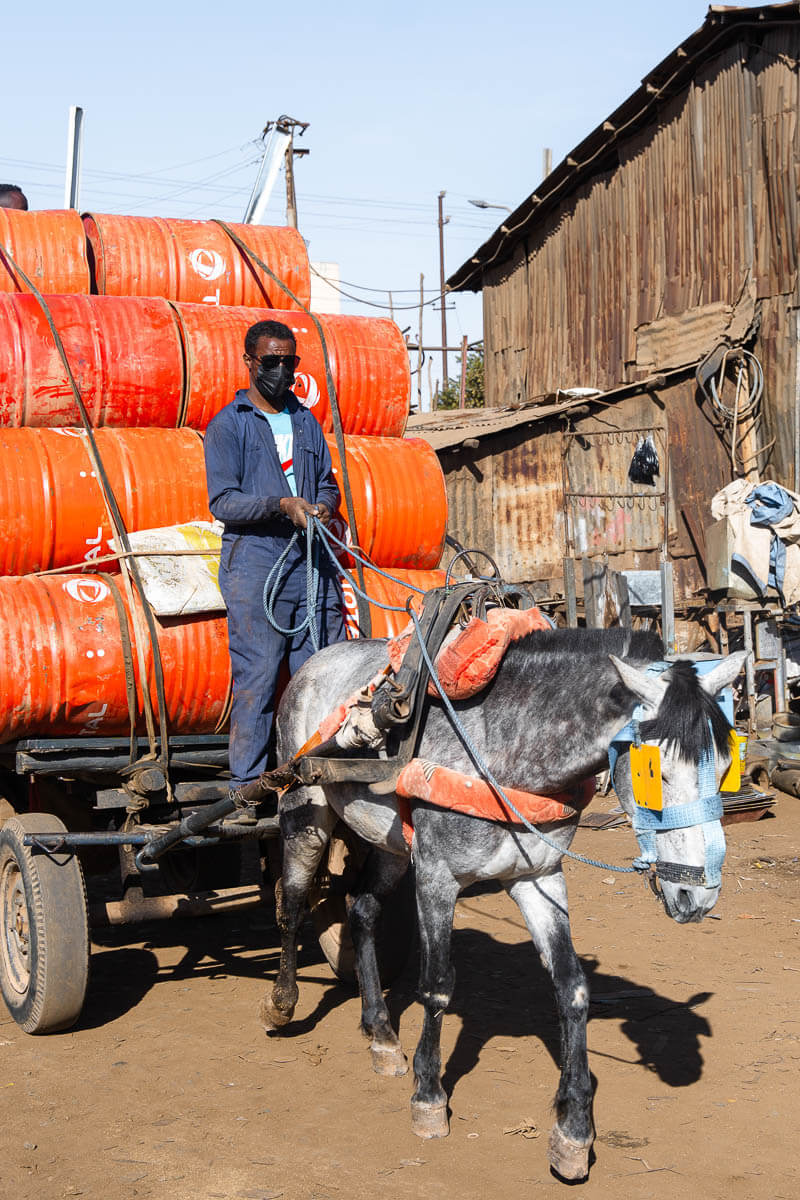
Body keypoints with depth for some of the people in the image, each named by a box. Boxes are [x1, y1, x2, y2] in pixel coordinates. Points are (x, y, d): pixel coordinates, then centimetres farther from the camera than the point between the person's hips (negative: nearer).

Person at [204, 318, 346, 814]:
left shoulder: (306, 421, 21)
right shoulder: (228, 424, 4)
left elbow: (328, 483, 22)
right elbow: (223, 502, -4)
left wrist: (323, 505, -1)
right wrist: (283, 504, -17)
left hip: (312, 560, 5)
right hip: (254, 562, -5)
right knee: (257, 672, -9)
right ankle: (245, 787, -3)